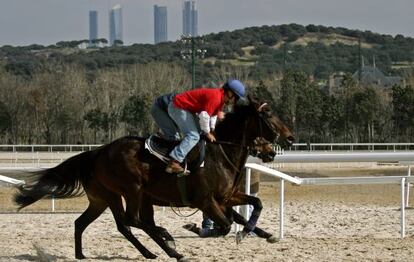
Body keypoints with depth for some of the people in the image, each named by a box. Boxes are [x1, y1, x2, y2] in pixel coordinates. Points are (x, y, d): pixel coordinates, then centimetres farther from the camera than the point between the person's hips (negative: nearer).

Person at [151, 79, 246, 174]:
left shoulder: (220, 98, 9)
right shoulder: (215, 97, -24)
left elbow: (213, 114, 21)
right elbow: (204, 115, -27)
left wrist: (211, 130, 9)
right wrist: (208, 133, -14)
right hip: (178, 108, -11)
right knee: (193, 136, -19)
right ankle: (173, 163, -30)